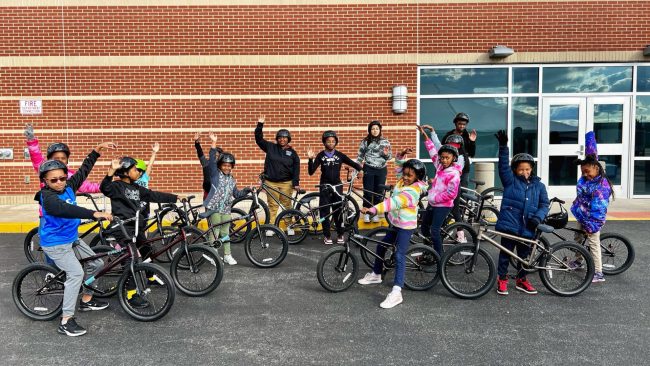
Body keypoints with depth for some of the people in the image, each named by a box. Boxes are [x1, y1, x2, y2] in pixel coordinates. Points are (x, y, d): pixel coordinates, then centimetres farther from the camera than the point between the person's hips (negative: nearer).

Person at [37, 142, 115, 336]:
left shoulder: (68, 187, -2)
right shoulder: (48, 197, -24)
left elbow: (83, 170, 7)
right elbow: (65, 209, -42)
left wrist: (97, 149, 4)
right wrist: (95, 214, -53)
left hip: (72, 238, 9)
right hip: (55, 243, -9)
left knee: (97, 263, 12)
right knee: (76, 273, -22)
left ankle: (86, 300, 32)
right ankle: (66, 321, -16)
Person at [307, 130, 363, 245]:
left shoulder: (340, 155, 0)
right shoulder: (320, 155, -3)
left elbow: (352, 163, 3)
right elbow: (311, 172, -9)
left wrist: (360, 169, -11)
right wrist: (311, 159, -22)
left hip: (337, 186, 1)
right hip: (325, 186, -1)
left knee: (338, 210, 5)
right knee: (325, 211, 1)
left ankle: (340, 234, 18)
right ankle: (327, 235, 13)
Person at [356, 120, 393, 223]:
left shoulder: (385, 142, 3)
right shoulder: (365, 142, 0)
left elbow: (390, 157, 7)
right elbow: (360, 156, 4)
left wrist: (386, 154, -15)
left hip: (381, 170, 1)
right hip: (368, 170, -1)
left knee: (379, 193, 6)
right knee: (368, 192, 1)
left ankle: (375, 213, 18)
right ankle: (366, 213, 13)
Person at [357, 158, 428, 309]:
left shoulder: (412, 191, -26)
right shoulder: (403, 181, 1)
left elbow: (393, 202, -39)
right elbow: (398, 168, 23)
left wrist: (373, 210, -48)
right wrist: (401, 156, 4)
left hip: (406, 226, -10)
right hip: (396, 224, 10)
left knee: (399, 256, -16)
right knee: (381, 246, 19)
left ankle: (396, 293, -21)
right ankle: (376, 274, 40)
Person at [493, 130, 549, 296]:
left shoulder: (539, 185, 7)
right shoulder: (510, 180, 0)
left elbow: (544, 204, 5)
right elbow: (503, 165, -14)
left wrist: (537, 217, -14)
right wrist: (503, 146, -27)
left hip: (527, 228, 3)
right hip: (509, 224, -3)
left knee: (524, 255, 15)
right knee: (505, 253, 5)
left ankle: (521, 280, 32)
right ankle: (502, 279, 19)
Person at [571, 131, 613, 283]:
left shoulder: (602, 186, -27)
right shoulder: (587, 177, -4)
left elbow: (599, 209, -27)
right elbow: (590, 151, 5)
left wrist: (592, 226, -27)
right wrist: (590, 136, 9)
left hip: (591, 219, -9)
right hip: (581, 215, 9)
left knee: (593, 243, -5)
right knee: (578, 238, 21)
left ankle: (598, 274, 0)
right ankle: (577, 260, 39)